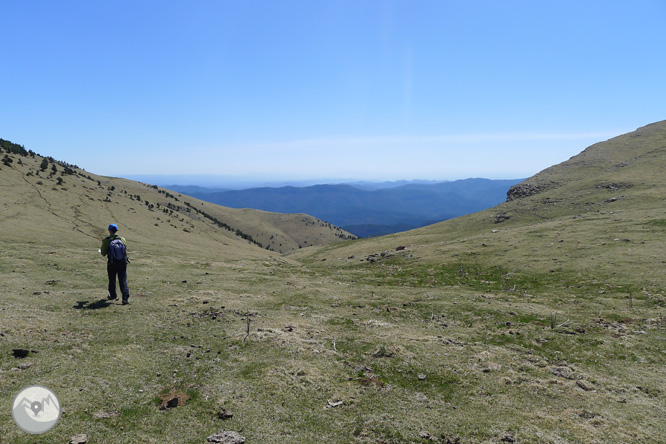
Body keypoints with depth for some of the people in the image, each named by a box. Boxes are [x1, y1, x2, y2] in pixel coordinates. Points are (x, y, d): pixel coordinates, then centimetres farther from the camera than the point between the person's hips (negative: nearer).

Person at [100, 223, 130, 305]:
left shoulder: (106, 240, -7)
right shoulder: (122, 239, 0)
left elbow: (103, 253, -2)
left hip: (112, 264, -1)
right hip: (123, 263, 1)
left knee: (112, 280, 19)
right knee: (123, 280, 1)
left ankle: (113, 295, 35)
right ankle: (125, 297, -11)